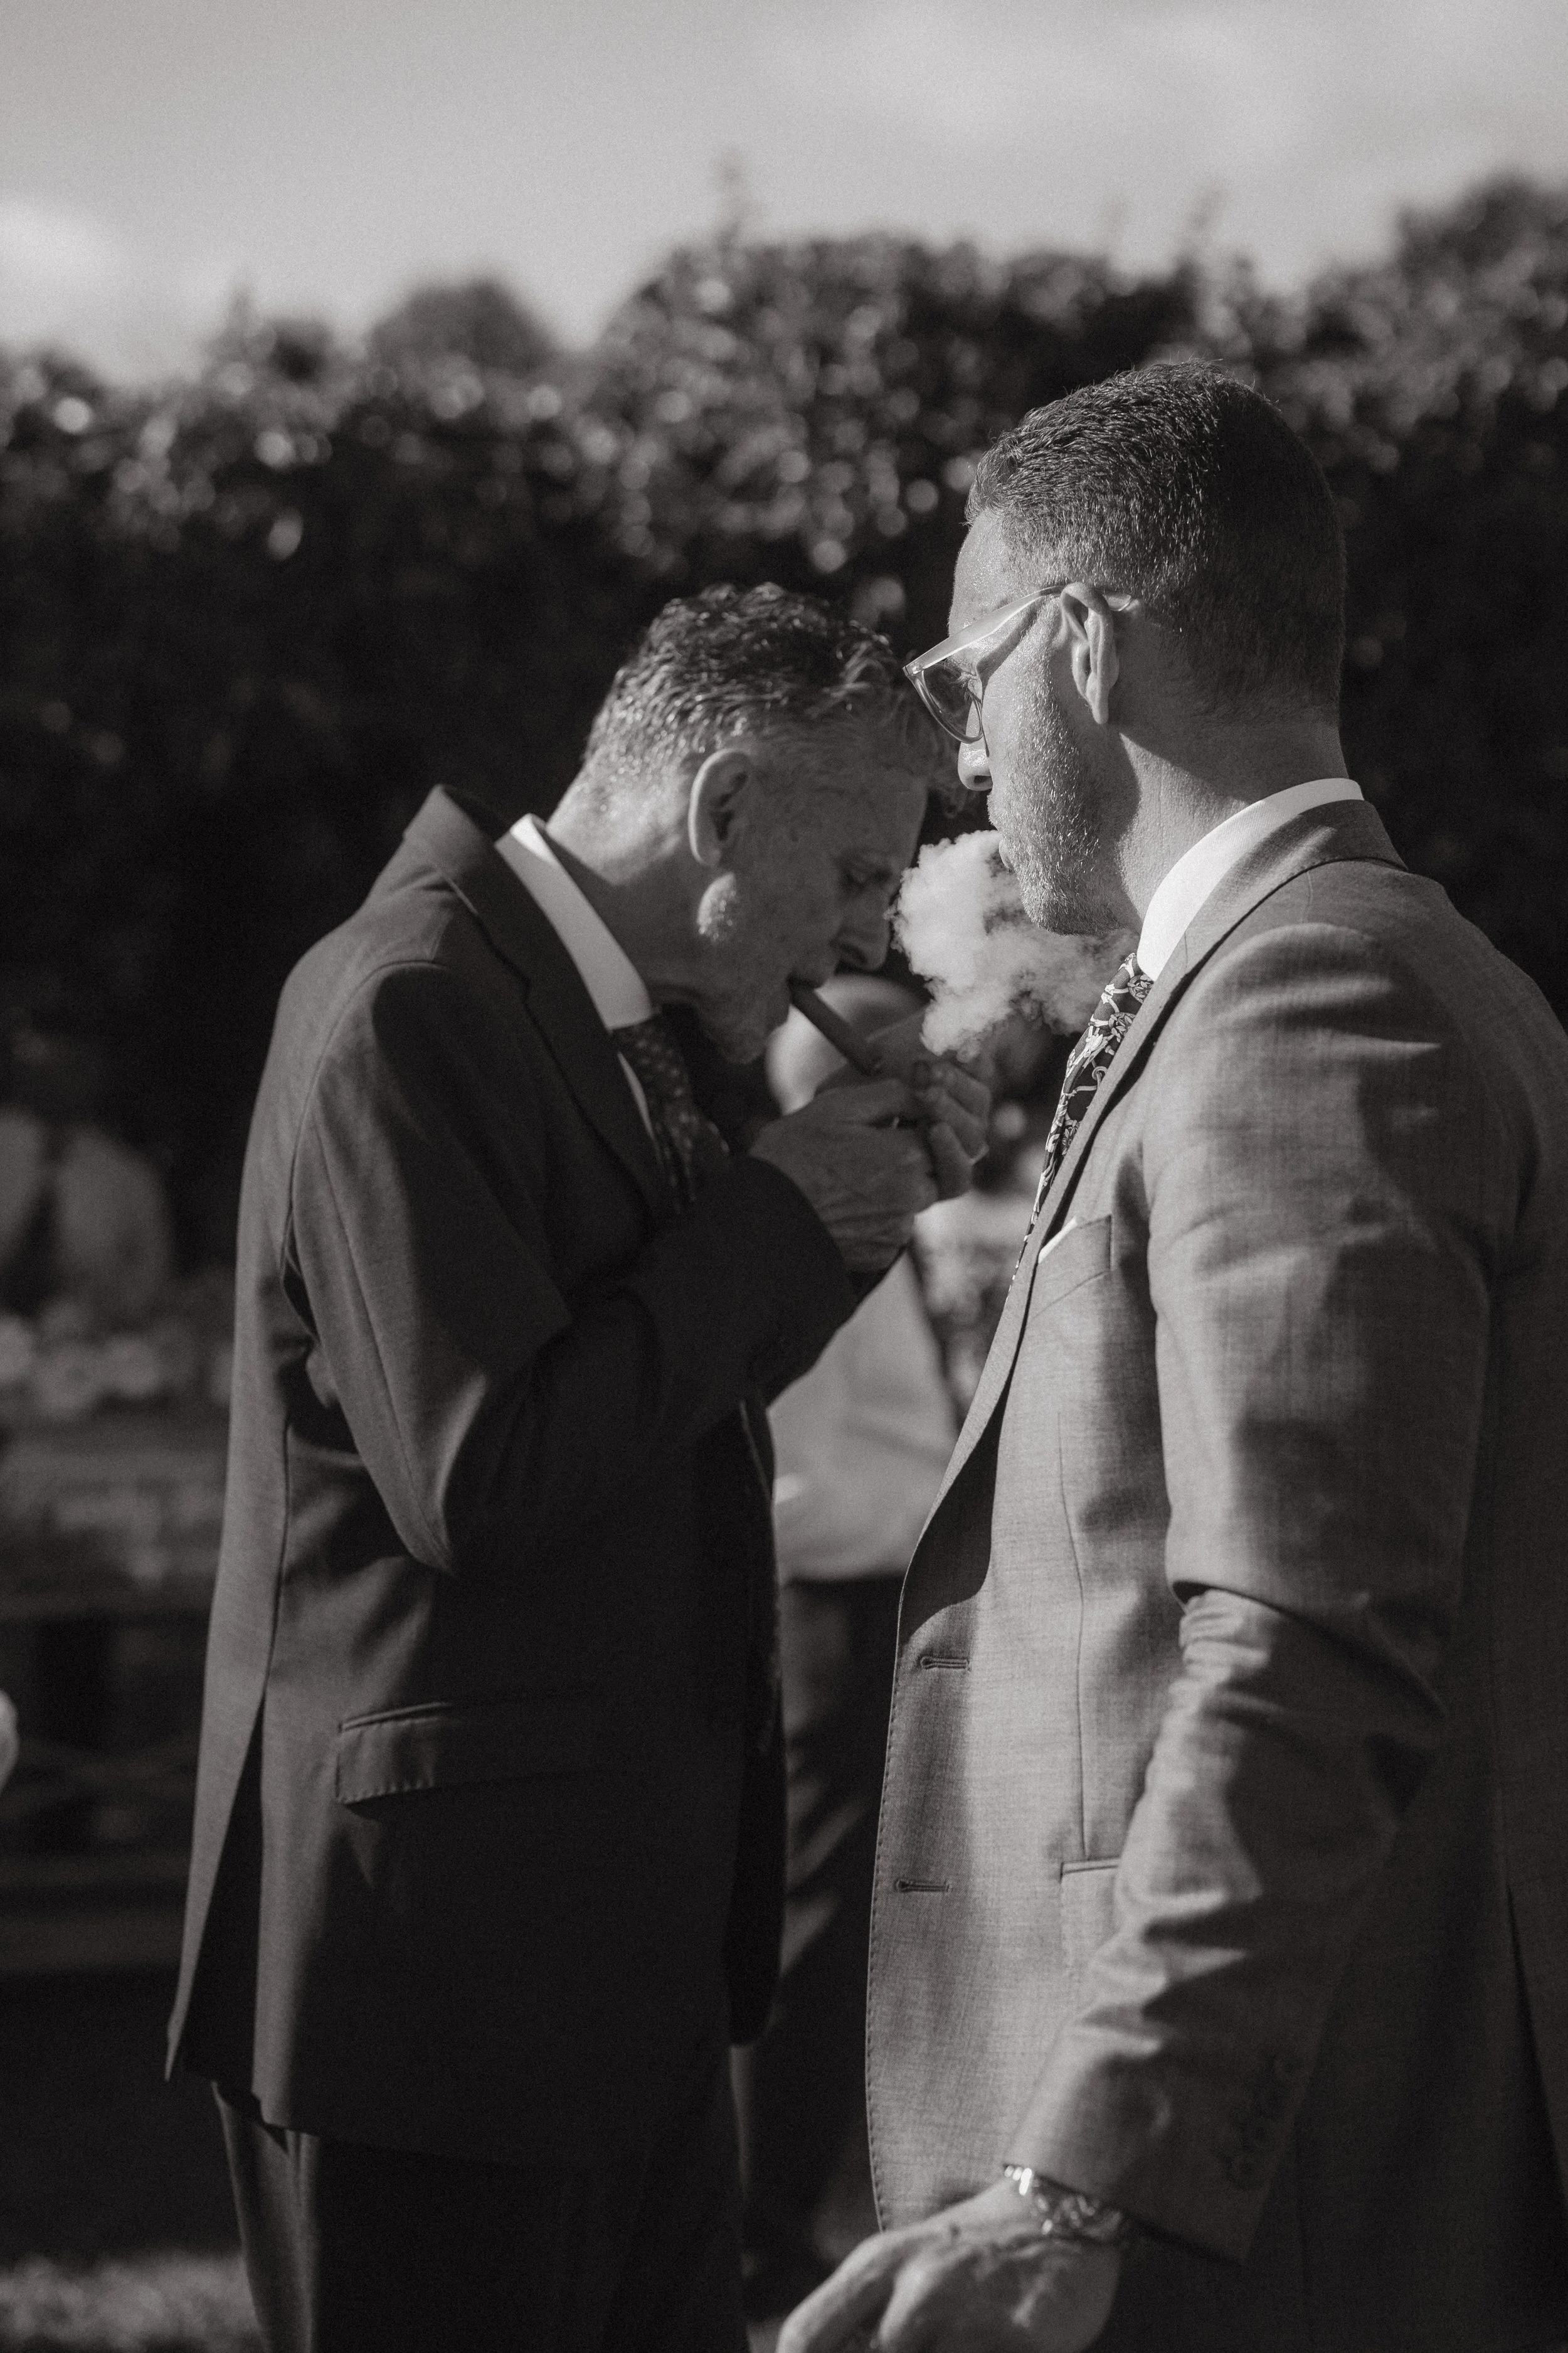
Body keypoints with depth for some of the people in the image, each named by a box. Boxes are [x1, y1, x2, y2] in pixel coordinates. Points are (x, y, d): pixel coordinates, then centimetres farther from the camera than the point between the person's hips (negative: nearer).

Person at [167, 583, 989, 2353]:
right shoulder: (411, 1009, -18)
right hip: (446, 1951, -10)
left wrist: (857, 1199, 5)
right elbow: (476, 1476, -25)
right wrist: (778, 1211, -15)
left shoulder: (602, 1010, 13)